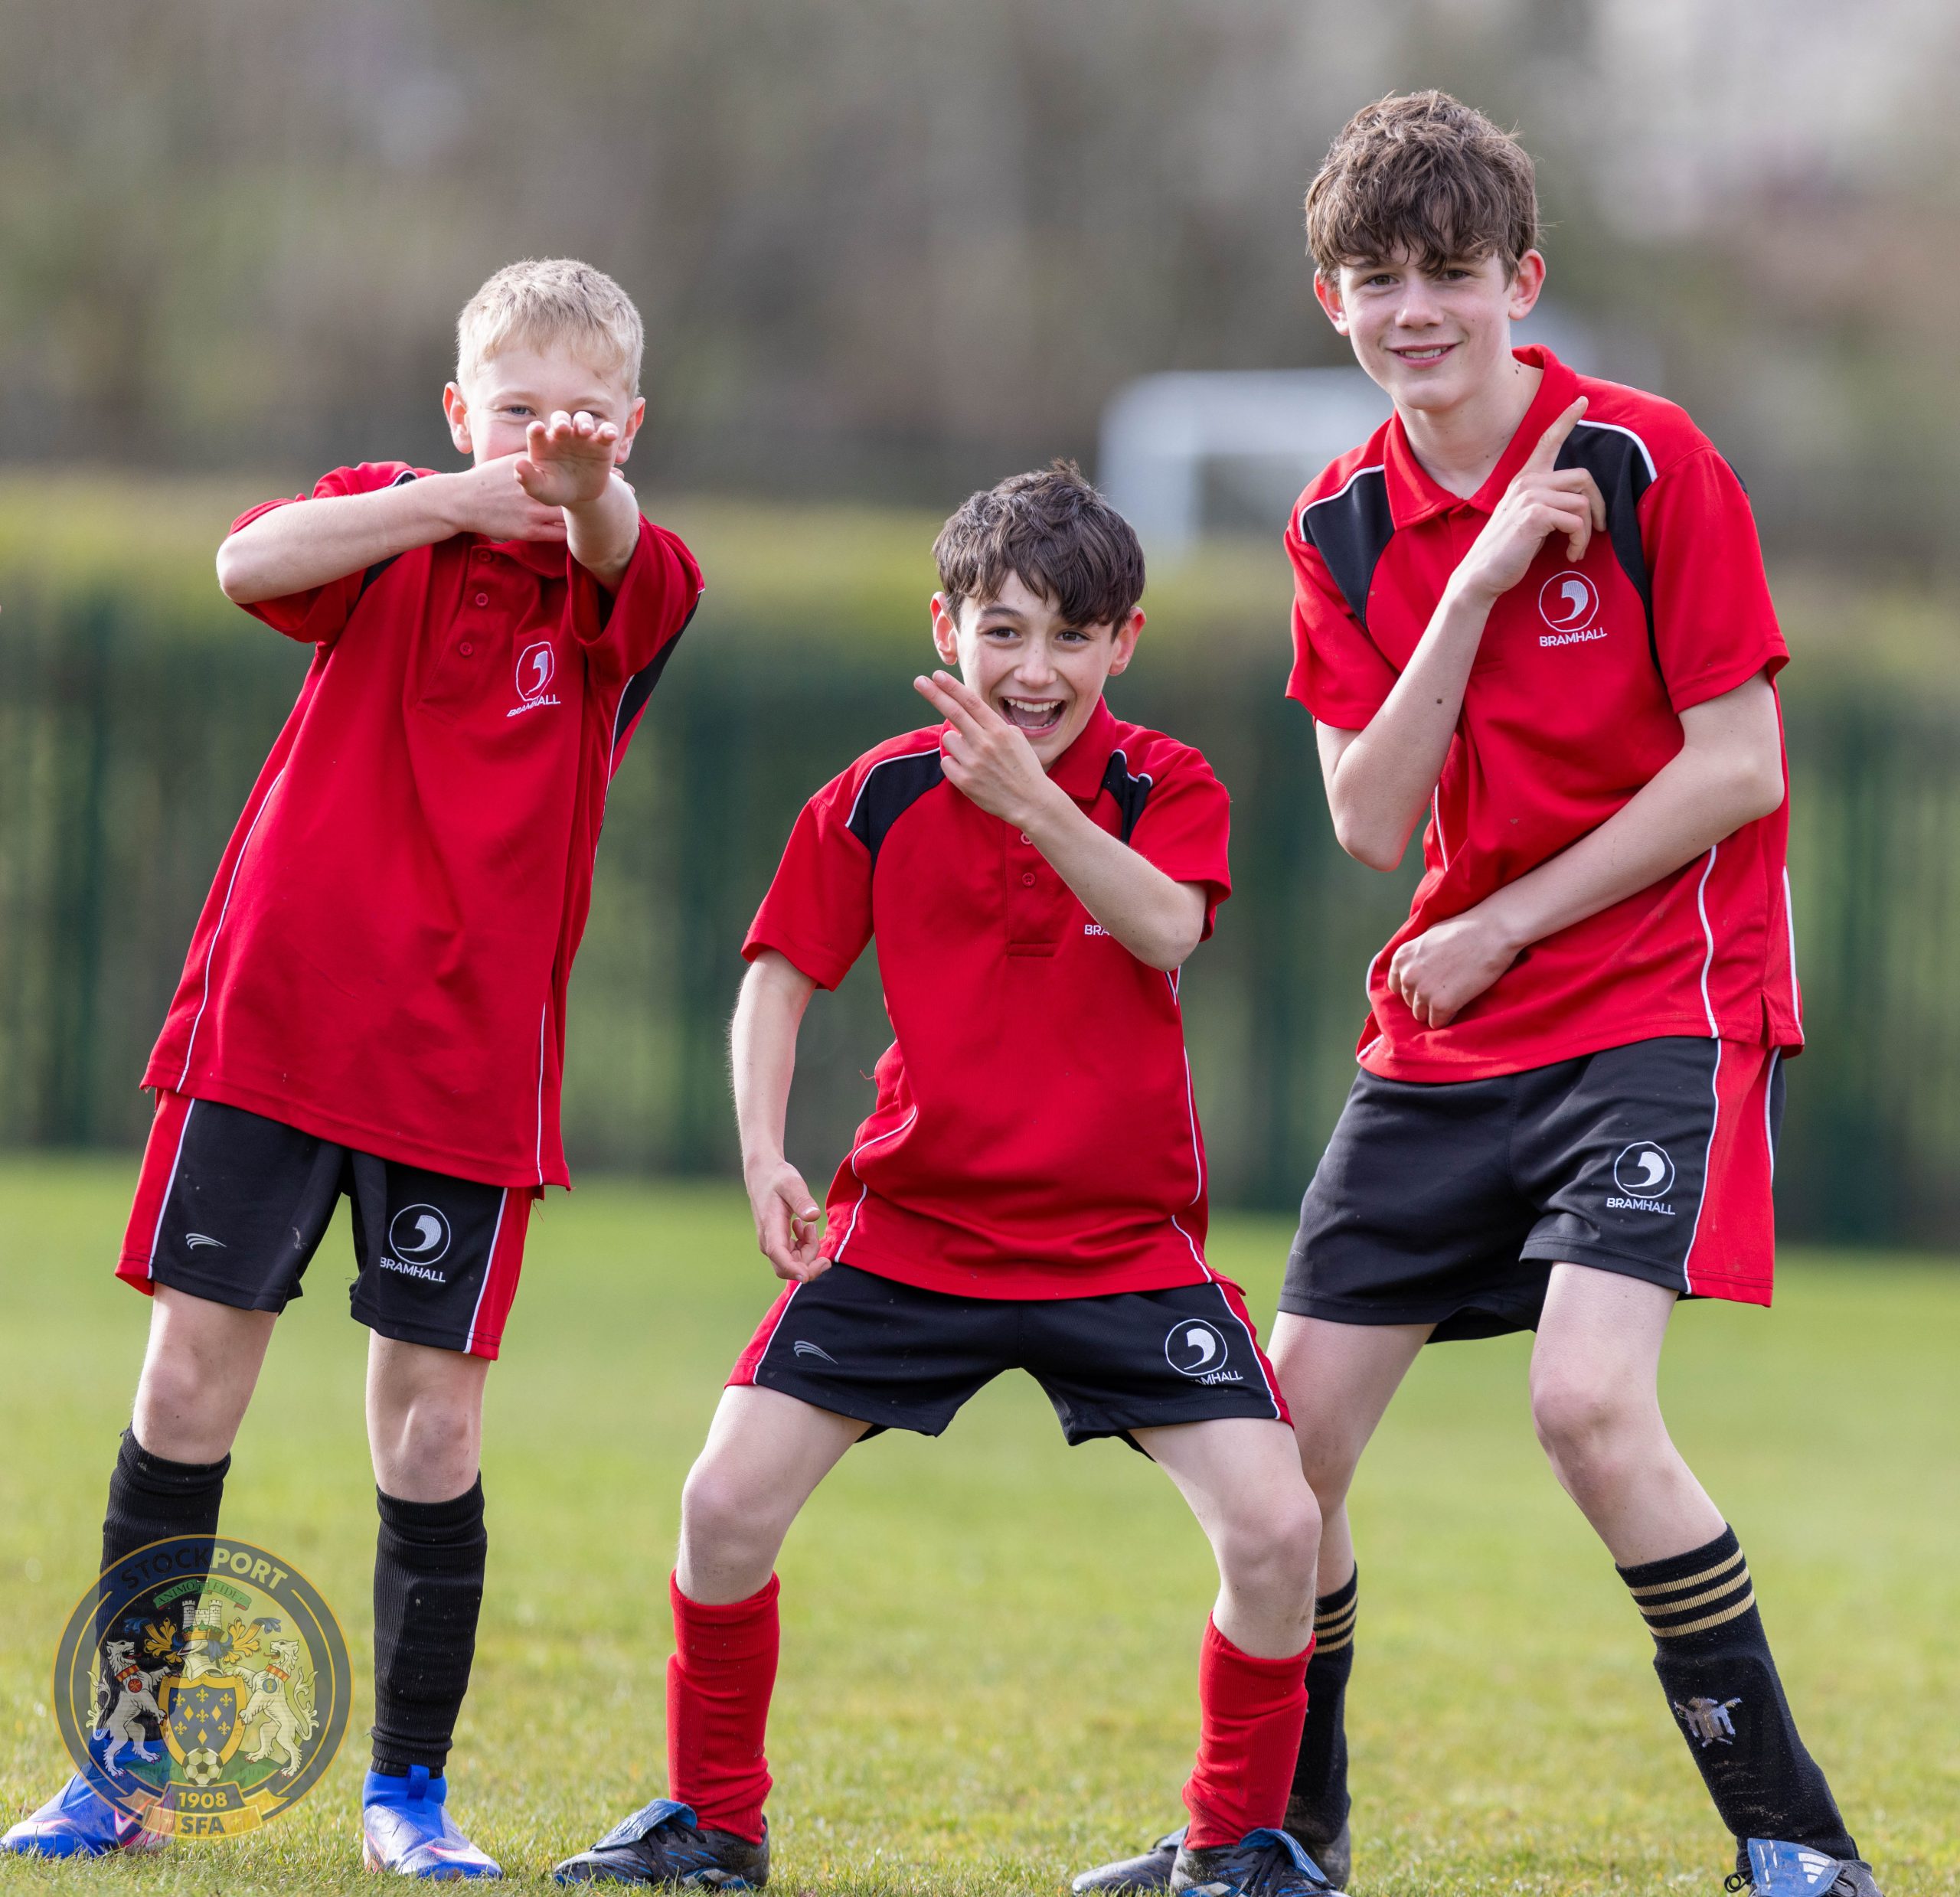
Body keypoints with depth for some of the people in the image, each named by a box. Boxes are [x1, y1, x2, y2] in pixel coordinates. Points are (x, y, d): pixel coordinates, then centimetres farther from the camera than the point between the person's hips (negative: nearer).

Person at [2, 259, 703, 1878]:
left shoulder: (628, 593, 1)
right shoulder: (391, 526, 3)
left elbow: (612, 547, -24)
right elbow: (249, 563, -18)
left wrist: (586, 485, -49)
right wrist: (458, 495, -31)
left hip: (467, 1062, 0)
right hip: (272, 1019, 0)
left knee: (432, 1436, 0)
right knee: (187, 1390, 1)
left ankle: (410, 1792, 15)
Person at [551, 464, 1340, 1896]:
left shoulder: (1167, 789, -4)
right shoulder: (881, 797, -1)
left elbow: (1166, 929, -24)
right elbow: (783, 970, 8)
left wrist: (1031, 800, -37)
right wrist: (764, 1154, -5)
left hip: (1125, 1241, -1)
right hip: (909, 1227, 1)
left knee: (1277, 1527, -15)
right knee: (728, 1502, -7)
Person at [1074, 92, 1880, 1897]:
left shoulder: (1642, 462, -10)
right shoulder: (1346, 526, 6)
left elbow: (1739, 768, -12)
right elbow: (1373, 823, -3)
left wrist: (1502, 926, -9)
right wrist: (1476, 582, -14)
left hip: (1662, 1003, -6)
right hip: (1445, 1031, 6)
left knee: (1590, 1397, -25)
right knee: (1290, 1421, 4)